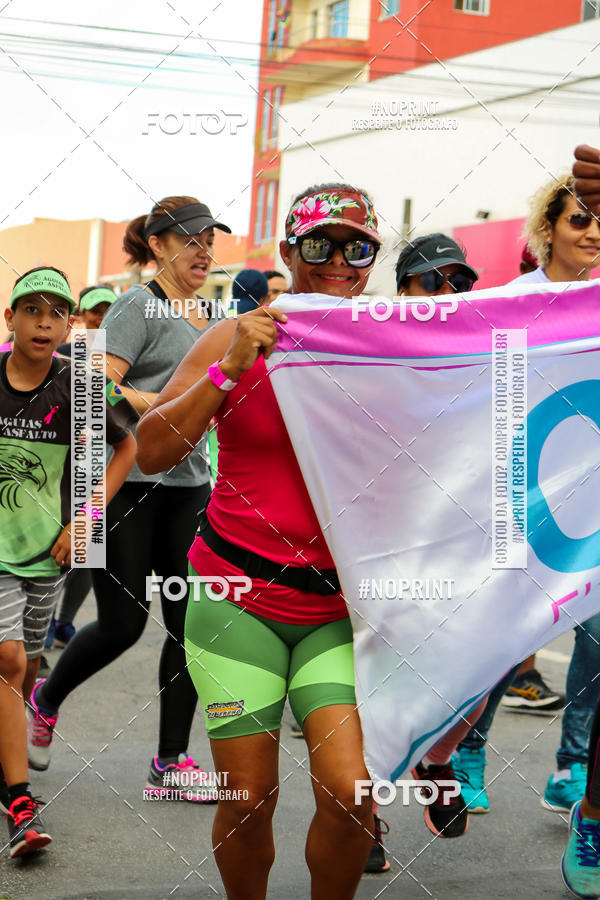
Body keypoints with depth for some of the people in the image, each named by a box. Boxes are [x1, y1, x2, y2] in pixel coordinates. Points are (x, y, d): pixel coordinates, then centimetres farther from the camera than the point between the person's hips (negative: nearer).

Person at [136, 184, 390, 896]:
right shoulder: (240, 340, 0)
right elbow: (152, 452, -7)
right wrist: (229, 368, -15)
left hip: (342, 606, 1)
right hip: (238, 593, -1)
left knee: (349, 792, -12)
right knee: (248, 799, 2)